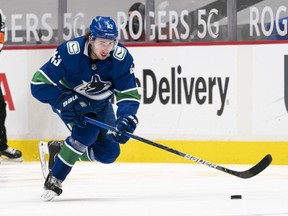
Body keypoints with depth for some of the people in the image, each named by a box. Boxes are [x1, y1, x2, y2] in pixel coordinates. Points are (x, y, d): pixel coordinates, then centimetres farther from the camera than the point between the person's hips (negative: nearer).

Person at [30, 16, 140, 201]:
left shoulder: (122, 57, -26)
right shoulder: (70, 52, -34)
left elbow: (129, 93, -20)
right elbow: (39, 84, -30)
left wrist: (126, 118, -39)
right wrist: (64, 101, -41)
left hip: (100, 103, 4)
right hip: (67, 97, -4)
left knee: (109, 153, -3)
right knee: (87, 129, -30)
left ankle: (60, 150, 20)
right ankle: (54, 179, -17)